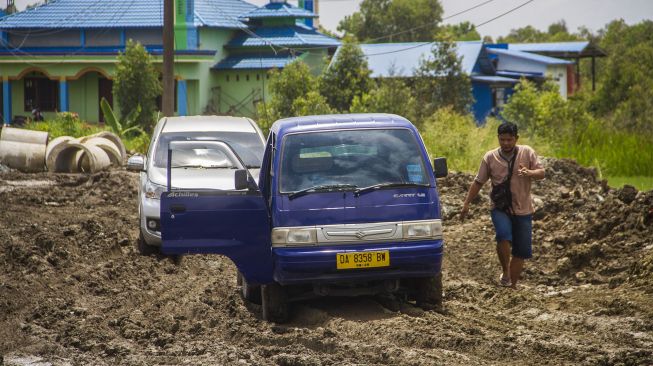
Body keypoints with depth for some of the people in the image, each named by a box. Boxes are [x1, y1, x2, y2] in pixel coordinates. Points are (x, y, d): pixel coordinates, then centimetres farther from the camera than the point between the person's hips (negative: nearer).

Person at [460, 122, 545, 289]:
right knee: (504, 236, -29)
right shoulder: (490, 157, 2)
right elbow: (478, 182, 8)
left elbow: (541, 173, -5)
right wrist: (466, 203, 5)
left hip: (522, 210, 1)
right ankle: (505, 273, -9)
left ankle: (513, 286, 17)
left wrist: (529, 173, -27)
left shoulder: (527, 153, 0)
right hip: (500, 208, -1)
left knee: (521, 251, 3)